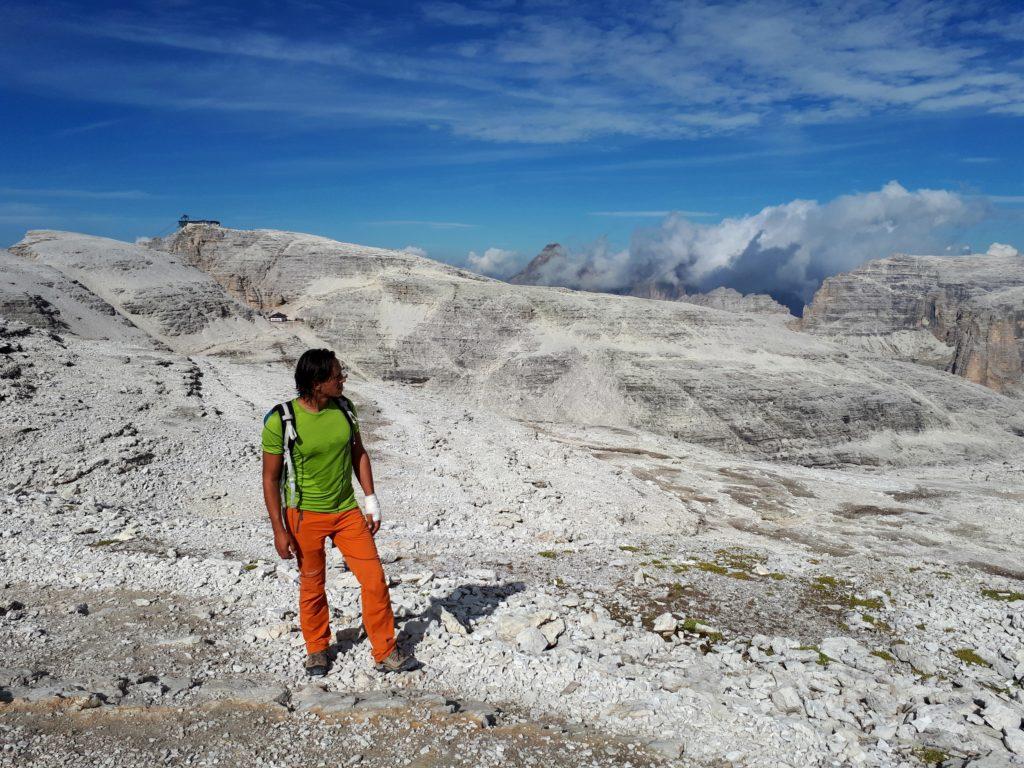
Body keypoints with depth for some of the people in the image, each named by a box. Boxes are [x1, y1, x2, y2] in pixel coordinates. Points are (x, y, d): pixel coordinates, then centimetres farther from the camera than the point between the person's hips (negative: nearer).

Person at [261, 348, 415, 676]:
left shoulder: (344, 408, -4)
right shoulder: (280, 421, -17)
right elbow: (270, 478, -10)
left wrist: (372, 502, 6)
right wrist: (279, 530, -11)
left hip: (347, 512, 4)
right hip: (306, 515, -3)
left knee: (375, 578, 0)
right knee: (312, 586, 12)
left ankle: (385, 652, 15)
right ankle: (317, 650, 35)